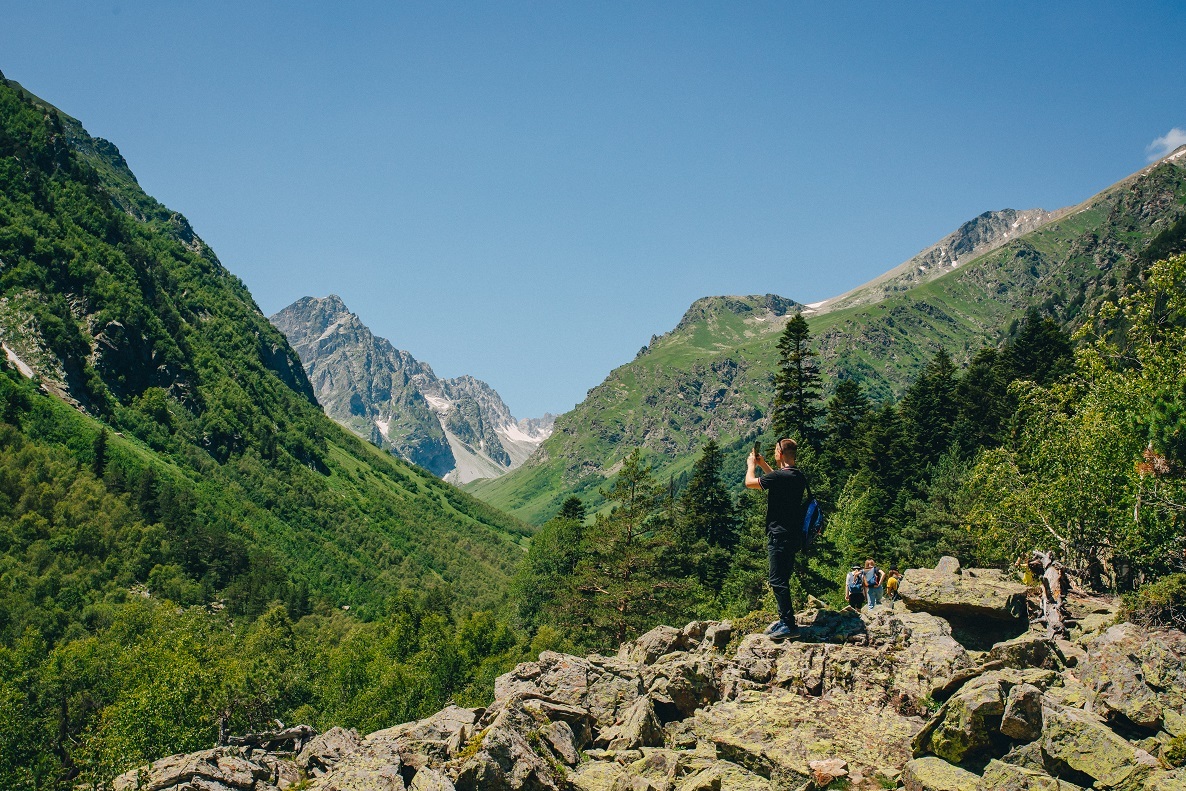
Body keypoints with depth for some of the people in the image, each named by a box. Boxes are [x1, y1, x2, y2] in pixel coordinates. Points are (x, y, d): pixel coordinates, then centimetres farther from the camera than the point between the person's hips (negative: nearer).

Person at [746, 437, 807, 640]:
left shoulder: (779, 476, -19)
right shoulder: (798, 476, 9)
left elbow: (749, 482, -8)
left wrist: (751, 465, 11)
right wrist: (763, 464, 33)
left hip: (779, 536, -9)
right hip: (793, 535, 9)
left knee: (777, 580, -5)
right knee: (781, 579, 17)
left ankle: (789, 624, -6)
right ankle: (784, 619, 24)